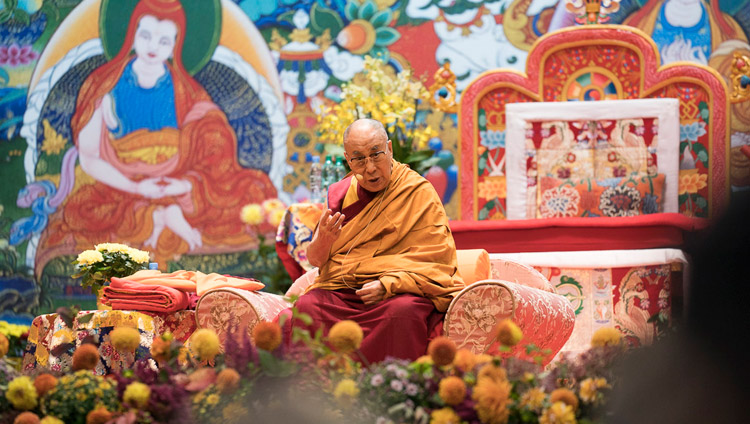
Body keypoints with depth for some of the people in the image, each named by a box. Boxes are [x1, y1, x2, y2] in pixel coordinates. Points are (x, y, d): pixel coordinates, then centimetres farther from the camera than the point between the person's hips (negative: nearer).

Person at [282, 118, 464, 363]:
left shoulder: (420, 193, 3)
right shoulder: (339, 194, 14)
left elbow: (436, 262, -3)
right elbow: (315, 260, 15)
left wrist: (389, 285, -18)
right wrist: (322, 242, -11)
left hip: (402, 290, -3)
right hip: (341, 291, 3)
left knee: (403, 311, -37)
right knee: (307, 307, -28)